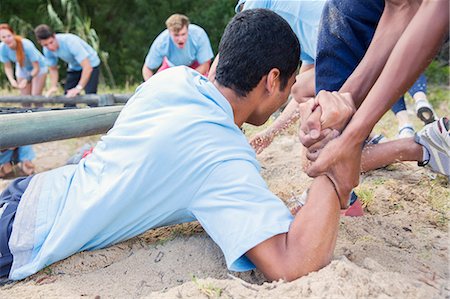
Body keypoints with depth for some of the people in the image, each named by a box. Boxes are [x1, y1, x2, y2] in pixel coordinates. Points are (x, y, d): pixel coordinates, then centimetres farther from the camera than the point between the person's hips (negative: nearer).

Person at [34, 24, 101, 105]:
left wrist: (78, 88, -44)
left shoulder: (70, 41, -36)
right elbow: (53, 69, 0)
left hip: (90, 65, -6)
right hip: (74, 67, 7)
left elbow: (87, 68, -39)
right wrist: (53, 87, -17)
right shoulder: (47, 50, -16)